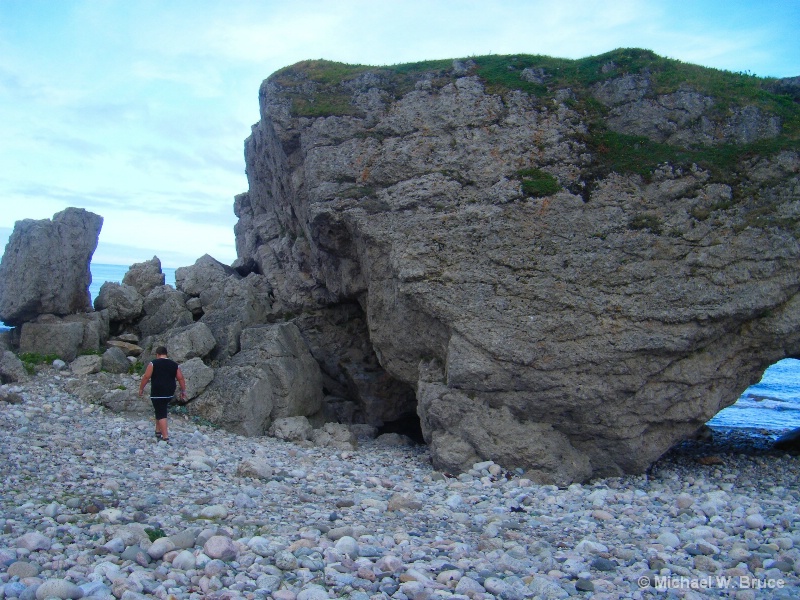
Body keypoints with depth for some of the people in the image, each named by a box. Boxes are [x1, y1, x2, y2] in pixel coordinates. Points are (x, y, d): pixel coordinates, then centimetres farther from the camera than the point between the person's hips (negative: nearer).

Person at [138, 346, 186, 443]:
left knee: (161, 414, -5)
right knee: (161, 411, 24)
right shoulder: (174, 365, 8)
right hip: (169, 394, 5)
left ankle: (165, 437, -10)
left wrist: (141, 388, 4)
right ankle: (158, 431, 30)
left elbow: (146, 377, -7)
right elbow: (181, 378, 5)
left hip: (157, 393, -5)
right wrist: (183, 391, 12)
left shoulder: (153, 364, -4)